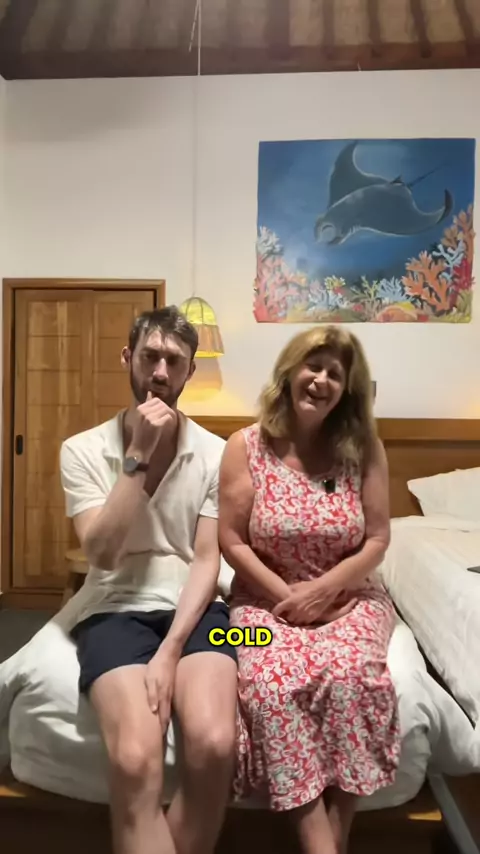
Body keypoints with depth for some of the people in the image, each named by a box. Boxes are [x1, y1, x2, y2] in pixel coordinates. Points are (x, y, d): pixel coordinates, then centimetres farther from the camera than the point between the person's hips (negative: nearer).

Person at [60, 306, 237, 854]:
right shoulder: (83, 450, 1)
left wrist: (169, 651, -15)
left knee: (214, 745, -26)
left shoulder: (214, 453, 3)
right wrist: (139, 454, -14)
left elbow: (207, 562, -2)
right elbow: (102, 553, -11)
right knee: (134, 761, -28)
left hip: (193, 609, 1)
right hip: (117, 611, -1)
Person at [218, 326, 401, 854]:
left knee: (348, 675, -29)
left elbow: (377, 540, -2)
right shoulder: (246, 446, -6)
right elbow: (231, 541, -5)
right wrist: (286, 594, -14)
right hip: (266, 598, 0)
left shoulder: (364, 448, -3)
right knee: (271, 682, -28)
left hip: (348, 596, 1)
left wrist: (322, 590, -14)